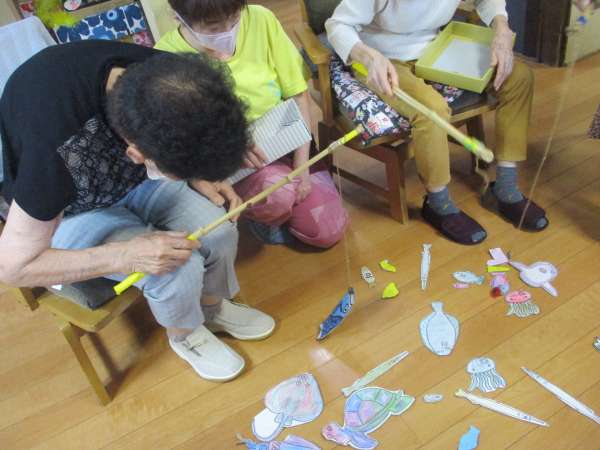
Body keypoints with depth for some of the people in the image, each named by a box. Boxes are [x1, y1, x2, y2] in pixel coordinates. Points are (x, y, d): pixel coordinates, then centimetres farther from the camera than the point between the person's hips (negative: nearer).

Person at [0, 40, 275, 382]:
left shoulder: (160, 78, -25)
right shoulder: (55, 145, -42)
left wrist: (197, 176, -16)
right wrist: (128, 255, -33)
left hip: (132, 177, 5)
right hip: (71, 212, -4)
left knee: (220, 233, -14)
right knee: (179, 268, -22)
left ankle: (213, 307, 18)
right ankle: (185, 335, 11)